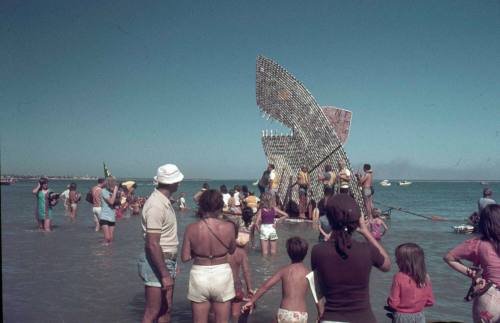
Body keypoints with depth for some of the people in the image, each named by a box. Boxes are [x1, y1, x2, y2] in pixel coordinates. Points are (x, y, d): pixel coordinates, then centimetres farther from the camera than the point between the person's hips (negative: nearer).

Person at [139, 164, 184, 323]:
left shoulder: (164, 201, 10)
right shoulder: (156, 205, -21)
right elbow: (152, 244, -25)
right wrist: (165, 274, -25)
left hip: (166, 261, 10)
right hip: (156, 263, -10)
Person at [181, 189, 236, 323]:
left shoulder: (191, 228, -12)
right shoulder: (228, 226, -12)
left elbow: (185, 257, -7)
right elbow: (232, 250, 4)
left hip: (199, 275, 0)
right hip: (222, 275, 0)